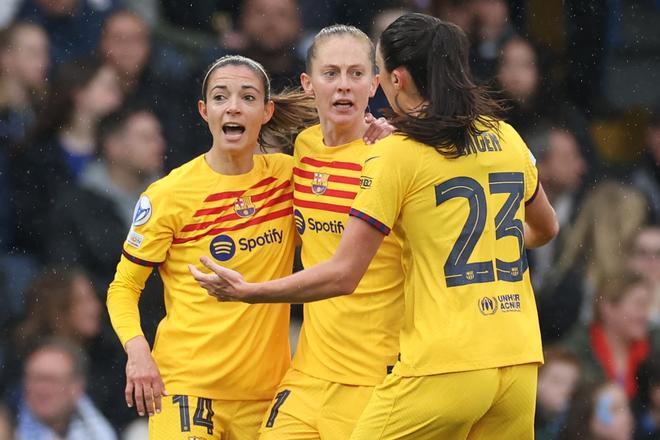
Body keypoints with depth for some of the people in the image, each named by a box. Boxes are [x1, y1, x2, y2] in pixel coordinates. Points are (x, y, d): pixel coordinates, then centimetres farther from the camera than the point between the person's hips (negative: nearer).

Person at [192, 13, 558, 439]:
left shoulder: (396, 156, -7)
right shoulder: (507, 138, 11)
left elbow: (342, 276, -9)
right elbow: (545, 228, 29)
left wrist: (245, 291, 0)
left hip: (443, 366, -6)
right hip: (518, 360, 6)